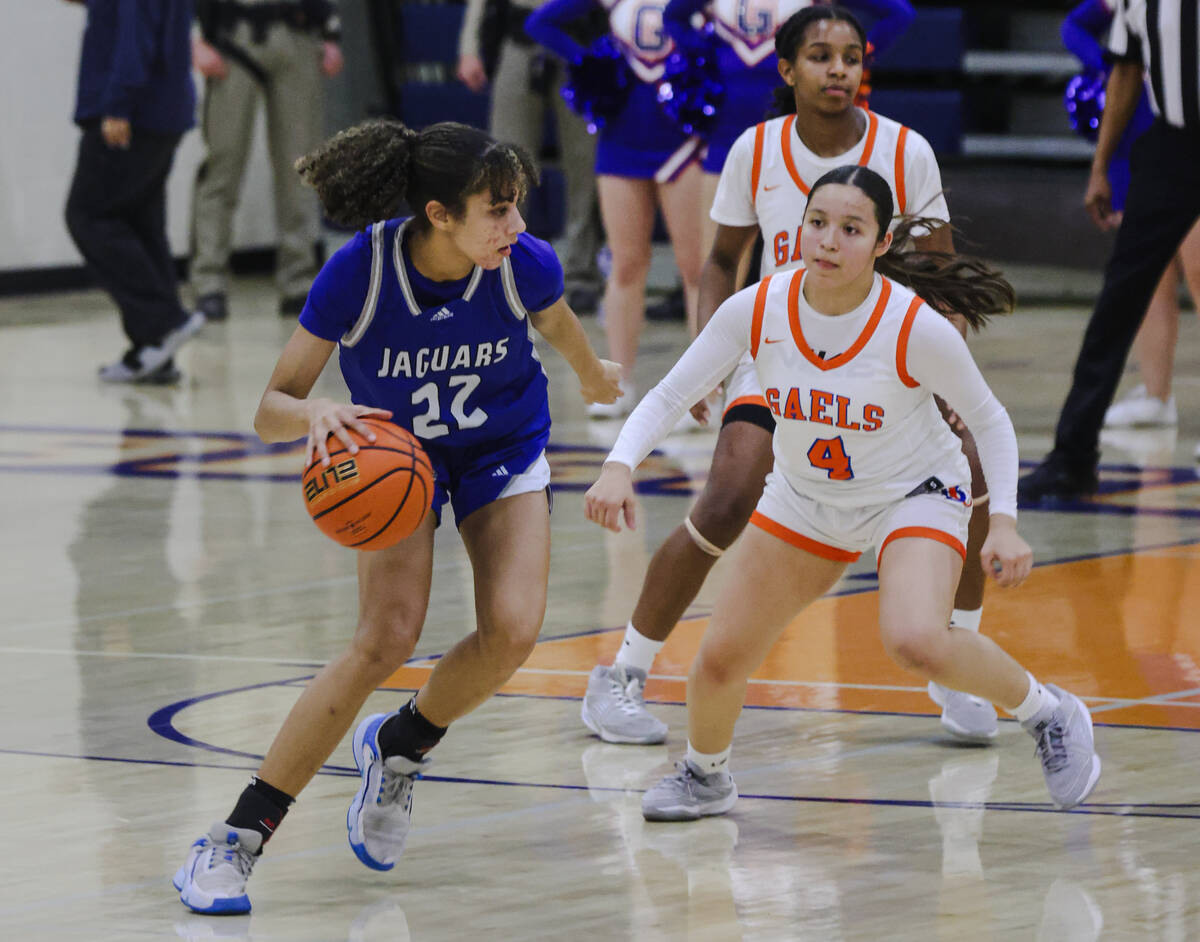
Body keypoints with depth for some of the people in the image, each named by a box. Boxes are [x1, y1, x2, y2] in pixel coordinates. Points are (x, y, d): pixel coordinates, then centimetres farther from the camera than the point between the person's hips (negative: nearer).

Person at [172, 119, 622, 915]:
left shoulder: (526, 265, -24)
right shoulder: (359, 273, -30)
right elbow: (270, 411, -24)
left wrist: (594, 374, 25)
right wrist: (313, 414, -48)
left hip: (504, 452, 2)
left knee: (513, 631, -21)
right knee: (387, 639, -22)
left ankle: (398, 748, 12)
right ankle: (236, 842, -15)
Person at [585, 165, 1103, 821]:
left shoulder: (919, 329, -27)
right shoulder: (757, 310, -20)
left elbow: (988, 420, -11)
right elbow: (668, 396, -13)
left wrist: (1003, 522, -21)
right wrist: (620, 466, -30)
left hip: (914, 495, -4)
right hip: (803, 499, 4)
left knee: (914, 641, -31)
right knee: (720, 660, 2)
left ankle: (1049, 715, -5)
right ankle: (704, 775, 35)